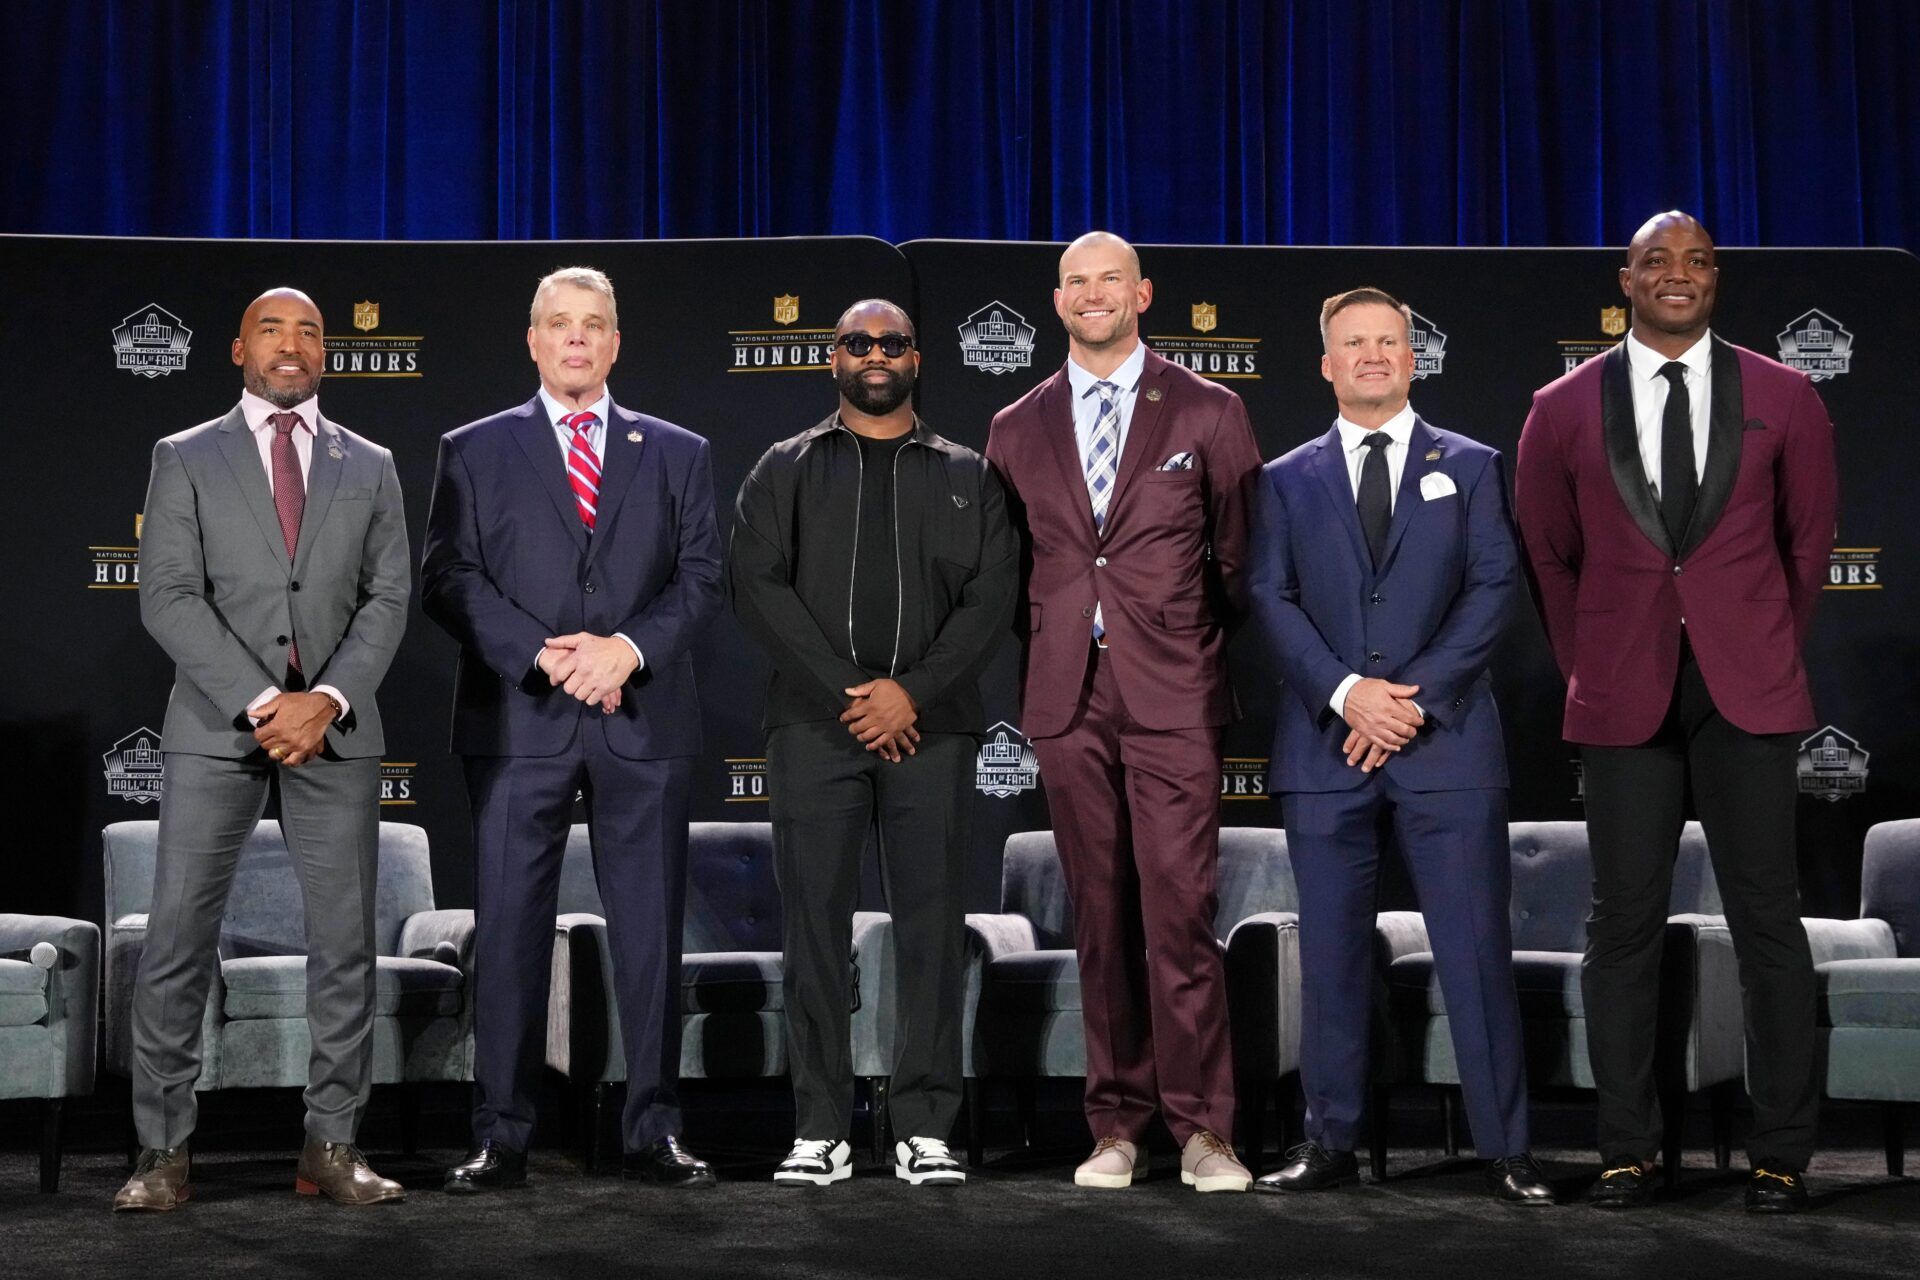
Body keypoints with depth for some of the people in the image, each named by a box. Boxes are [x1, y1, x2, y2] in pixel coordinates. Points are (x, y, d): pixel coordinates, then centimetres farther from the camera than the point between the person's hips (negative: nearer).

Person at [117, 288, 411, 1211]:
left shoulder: (369, 467, 13)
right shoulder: (185, 459, 7)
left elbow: (387, 598, 5)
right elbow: (169, 597, -3)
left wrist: (328, 700, -11)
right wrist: (264, 703, -14)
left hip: (336, 728, 2)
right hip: (216, 727, -2)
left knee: (344, 942, 2)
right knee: (178, 939, -4)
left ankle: (332, 1147, 10)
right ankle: (163, 1151, 2)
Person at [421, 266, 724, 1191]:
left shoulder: (677, 454, 14)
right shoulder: (475, 452, 10)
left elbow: (700, 577, 5)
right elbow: (447, 578, 1)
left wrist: (628, 648, -11)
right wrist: (541, 654, -13)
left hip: (644, 722, 1)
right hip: (518, 723, -1)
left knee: (650, 931, 3)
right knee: (508, 932, -1)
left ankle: (653, 1133, 9)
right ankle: (500, 1138, 6)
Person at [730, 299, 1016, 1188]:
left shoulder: (967, 476, 14)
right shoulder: (785, 471, 13)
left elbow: (991, 597, 3)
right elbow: (758, 586, 0)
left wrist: (911, 691, -10)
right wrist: (846, 695, -9)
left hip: (929, 726, 0)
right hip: (813, 724, 0)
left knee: (931, 925, -1)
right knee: (814, 926, -1)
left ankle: (924, 1130, 4)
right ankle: (820, 1131, 4)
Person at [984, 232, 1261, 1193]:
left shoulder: (1208, 414, 6)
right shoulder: (1017, 428, 13)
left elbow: (1241, 556, 7)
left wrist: (1212, 656, 4)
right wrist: (1033, 664, 8)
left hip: (1172, 692, -3)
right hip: (1068, 699, 3)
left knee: (1180, 907, -8)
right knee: (1100, 914, 5)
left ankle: (1200, 1128, 0)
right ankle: (1117, 1123, 12)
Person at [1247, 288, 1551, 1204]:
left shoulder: (1469, 467, 11)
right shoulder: (1288, 480, 13)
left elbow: (1495, 586, 1)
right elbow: (1272, 599, 3)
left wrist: (1416, 696, -10)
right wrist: (1346, 692, -12)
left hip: (1446, 740, -1)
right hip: (1324, 745, 1)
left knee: (1476, 948, -3)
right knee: (1331, 952, 5)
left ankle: (1505, 1150, 3)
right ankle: (1330, 1143, 13)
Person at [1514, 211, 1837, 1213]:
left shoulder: (1782, 399, 4)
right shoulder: (1564, 409, 4)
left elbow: (1807, 539, 13)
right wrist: (1589, 668, 11)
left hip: (1747, 691, 0)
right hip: (1623, 696, 0)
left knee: (1766, 921, 1)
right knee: (1624, 922, 3)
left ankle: (1779, 1156, 9)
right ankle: (1626, 1150, 10)